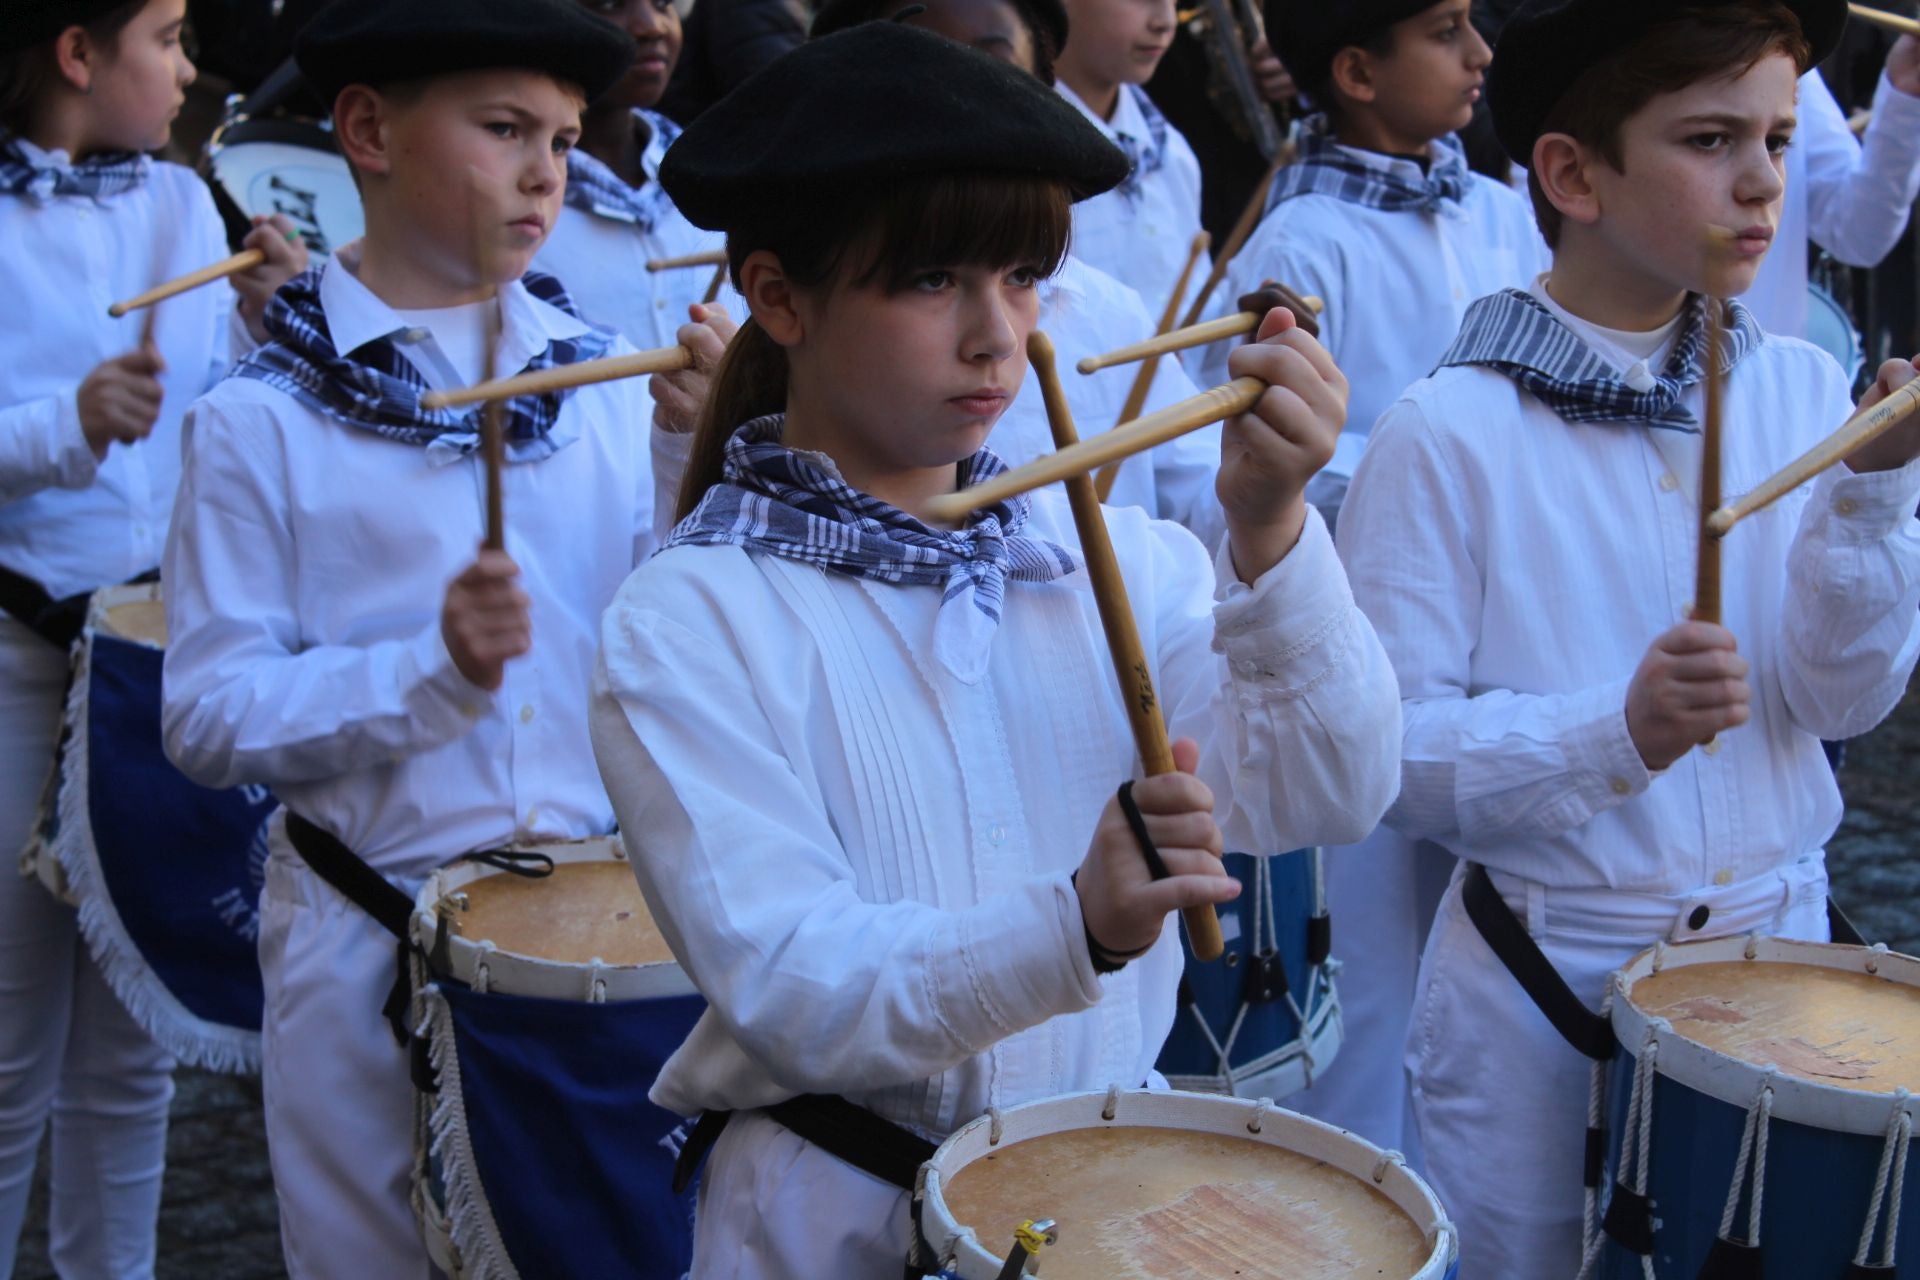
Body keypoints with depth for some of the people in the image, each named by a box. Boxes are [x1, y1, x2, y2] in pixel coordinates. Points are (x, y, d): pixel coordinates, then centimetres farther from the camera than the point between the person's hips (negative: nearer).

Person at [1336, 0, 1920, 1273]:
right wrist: (1615, 733, -30)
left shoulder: (1801, 390, -1)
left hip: (1776, 945, 4)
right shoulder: (1453, 433, -15)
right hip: (1540, 981, -4)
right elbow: (1389, 745, -18)